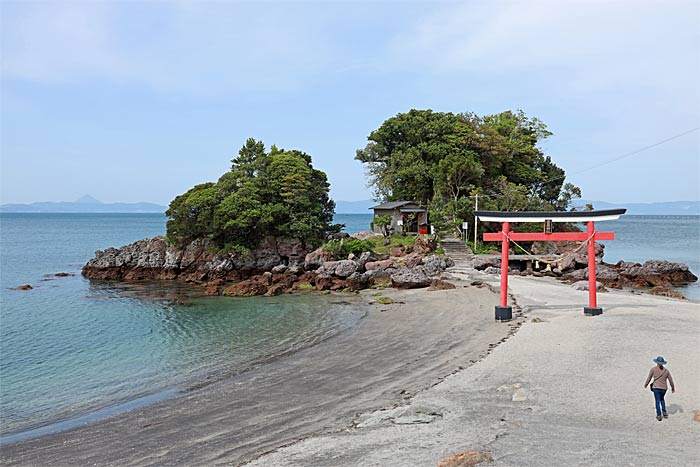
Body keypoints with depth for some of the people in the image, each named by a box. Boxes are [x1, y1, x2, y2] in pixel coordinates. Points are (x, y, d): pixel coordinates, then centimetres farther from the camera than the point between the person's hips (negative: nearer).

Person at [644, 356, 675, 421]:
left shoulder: (653, 369, -7)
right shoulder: (666, 370, 0)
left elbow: (649, 378, -1)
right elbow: (670, 380, 7)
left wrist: (645, 384, 16)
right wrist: (673, 388, 22)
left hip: (656, 387, -3)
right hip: (663, 388, 3)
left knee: (657, 401, 8)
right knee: (662, 399, 27)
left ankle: (659, 415, 4)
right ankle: (664, 412, 18)